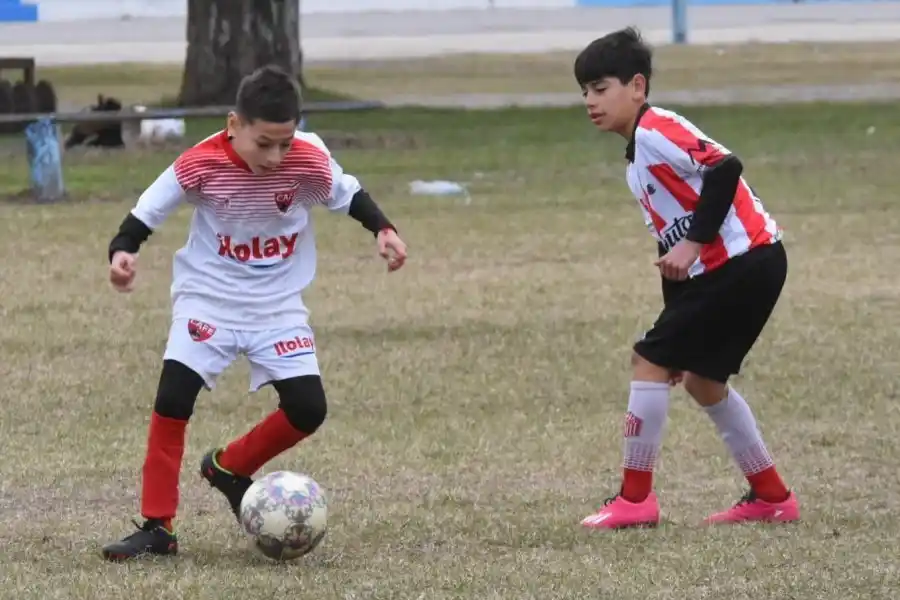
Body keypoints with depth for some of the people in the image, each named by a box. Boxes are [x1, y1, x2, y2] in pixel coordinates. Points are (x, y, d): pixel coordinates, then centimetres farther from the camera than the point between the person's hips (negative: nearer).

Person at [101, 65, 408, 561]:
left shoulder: (310, 162, -16)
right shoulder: (202, 165, -21)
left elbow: (348, 195, 4)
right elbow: (149, 210, -10)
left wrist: (383, 230, -8)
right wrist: (122, 251, -26)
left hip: (278, 305, 2)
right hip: (207, 299, -2)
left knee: (308, 408, -6)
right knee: (173, 399, -17)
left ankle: (229, 467, 21)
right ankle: (157, 528, -8)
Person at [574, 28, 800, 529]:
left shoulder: (656, 131, -12)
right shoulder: (638, 162, 19)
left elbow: (725, 168, -24)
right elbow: (670, 240, 23)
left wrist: (692, 243, -24)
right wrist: (678, 330, 22)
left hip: (744, 260, -10)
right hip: (718, 267, 10)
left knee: (649, 360, -7)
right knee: (702, 379, 18)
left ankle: (636, 499, -2)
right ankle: (772, 497, 24)